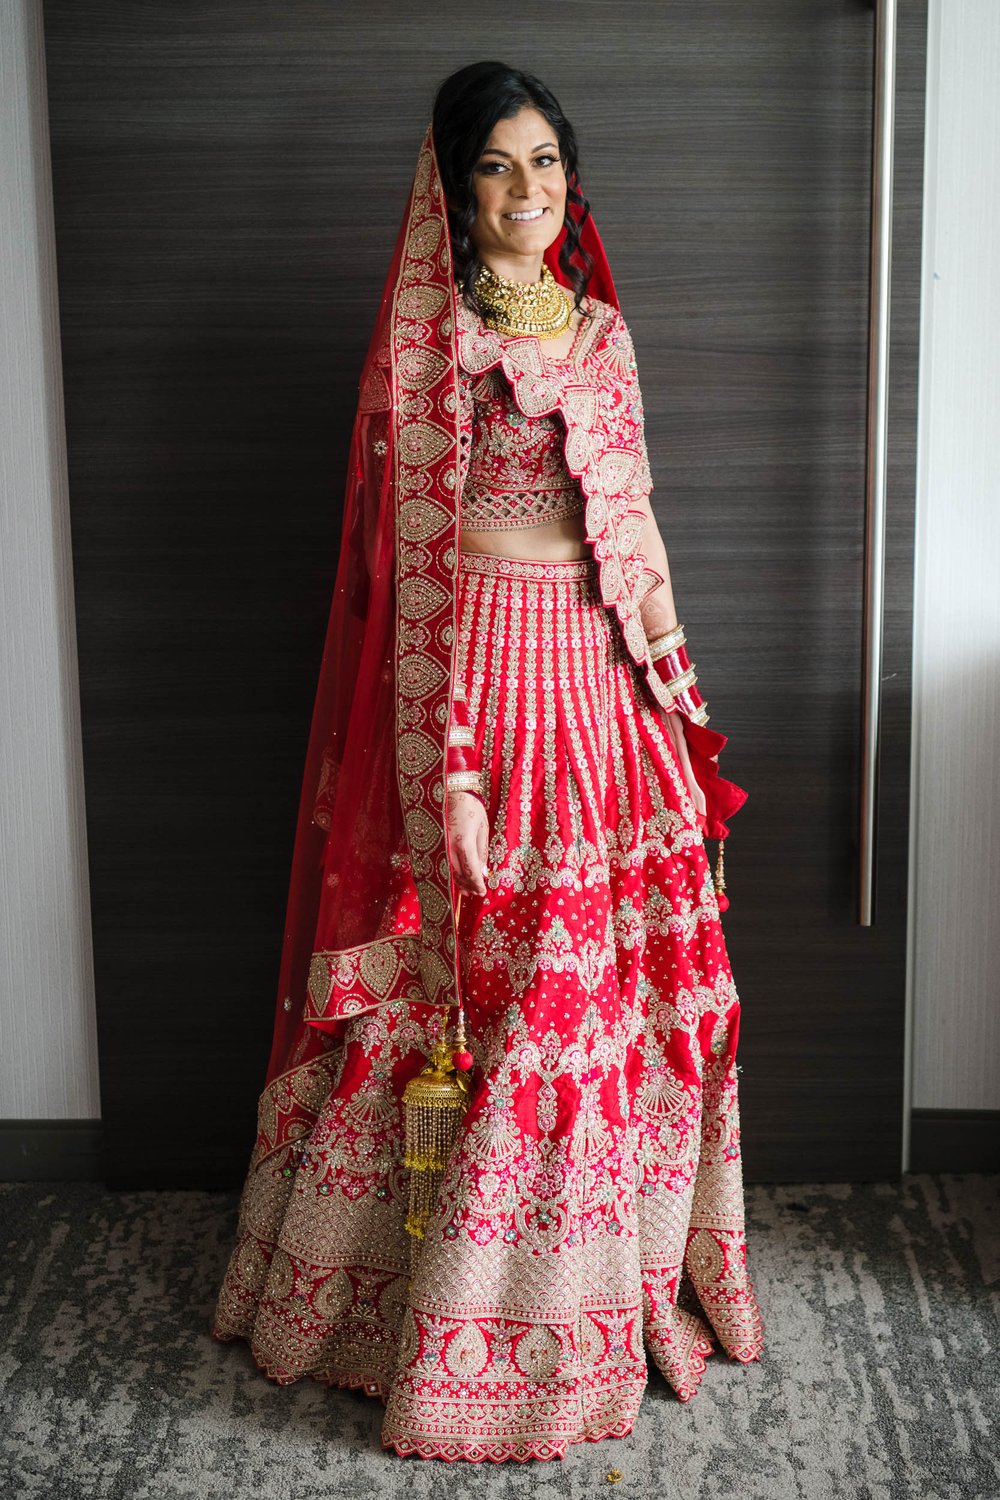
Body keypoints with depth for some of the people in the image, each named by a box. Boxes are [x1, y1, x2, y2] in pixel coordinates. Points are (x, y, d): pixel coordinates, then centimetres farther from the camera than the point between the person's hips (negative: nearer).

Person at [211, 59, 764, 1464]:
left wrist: (678, 700, 15)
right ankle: (466, 1332, 17)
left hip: (604, 678, 6)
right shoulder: (428, 338, -7)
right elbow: (418, 565, -11)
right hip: (487, 677, -6)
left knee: (627, 983, 12)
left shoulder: (600, 326, 13)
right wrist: (449, 770, -15)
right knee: (491, 1001, 0)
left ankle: (630, 1276, 31)